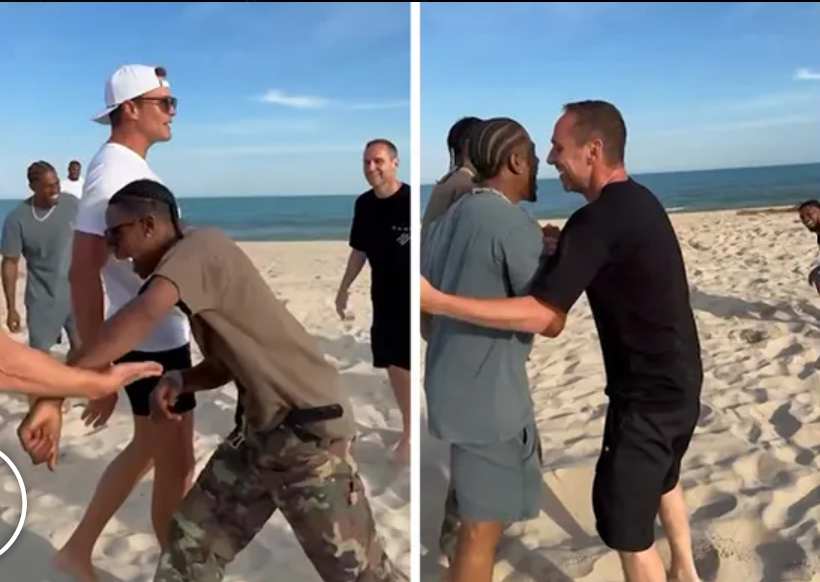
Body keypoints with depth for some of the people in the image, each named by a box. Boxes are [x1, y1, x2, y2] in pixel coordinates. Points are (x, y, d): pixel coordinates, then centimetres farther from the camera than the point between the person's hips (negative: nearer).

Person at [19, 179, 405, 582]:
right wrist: (178, 382, 0)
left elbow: (143, 314, -34)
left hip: (306, 427, -9)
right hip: (260, 429, 10)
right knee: (191, 541, 12)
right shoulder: (188, 270, 14)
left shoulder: (199, 247, -15)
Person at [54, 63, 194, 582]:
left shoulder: (132, 167, 11)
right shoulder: (113, 172, -19)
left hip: (163, 335, 10)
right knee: (176, 463, 5)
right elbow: (83, 272, -25)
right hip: (152, 341, -10)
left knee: (148, 451, 22)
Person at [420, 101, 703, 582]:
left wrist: (436, 301, -29)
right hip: (679, 381, 10)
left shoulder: (598, 220, -24)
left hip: (648, 393, -10)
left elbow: (543, 317, -29)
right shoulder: (638, 202, 5)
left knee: (624, 524, 4)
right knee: (661, 477, 31)